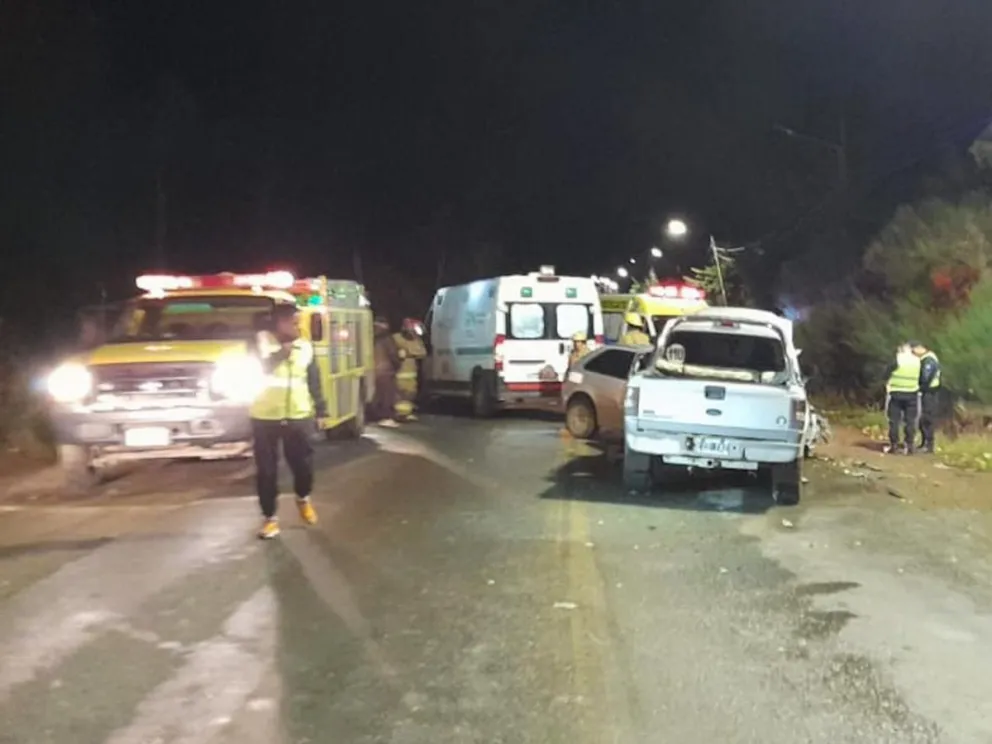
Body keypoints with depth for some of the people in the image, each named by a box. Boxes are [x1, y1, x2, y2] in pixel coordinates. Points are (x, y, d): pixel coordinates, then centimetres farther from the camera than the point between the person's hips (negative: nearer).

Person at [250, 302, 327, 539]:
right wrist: (283, 352, -16)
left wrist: (321, 409, 7)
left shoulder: (306, 347, 5)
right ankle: (269, 517, 15)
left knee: (303, 464, 6)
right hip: (265, 417, -2)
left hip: (298, 417, 2)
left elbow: (314, 382, 10)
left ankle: (303, 499, 36)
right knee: (266, 470, 3)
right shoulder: (262, 340, -3)